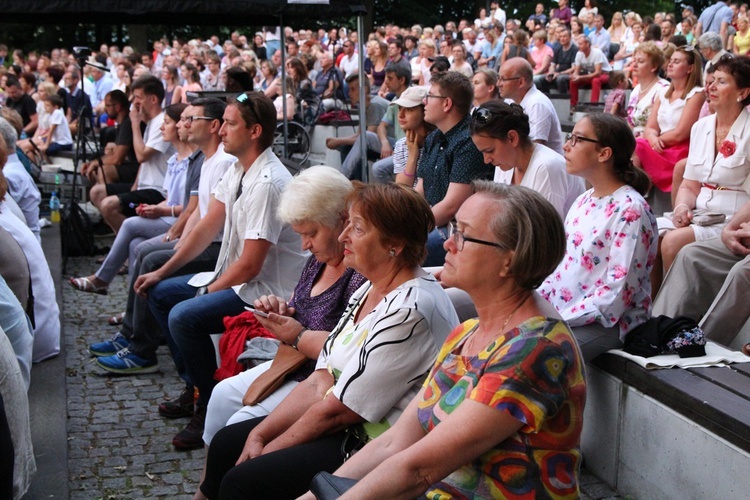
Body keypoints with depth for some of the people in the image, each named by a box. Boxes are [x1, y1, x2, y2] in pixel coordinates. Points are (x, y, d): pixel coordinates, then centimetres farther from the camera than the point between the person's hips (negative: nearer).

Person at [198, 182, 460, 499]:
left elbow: (336, 411, -20)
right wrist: (259, 435, -2)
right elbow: (320, 383, 5)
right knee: (225, 445, 10)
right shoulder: (369, 291, 6)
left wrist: (268, 450, -9)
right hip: (348, 428, 9)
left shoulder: (410, 311, -24)